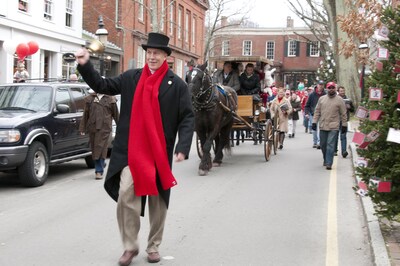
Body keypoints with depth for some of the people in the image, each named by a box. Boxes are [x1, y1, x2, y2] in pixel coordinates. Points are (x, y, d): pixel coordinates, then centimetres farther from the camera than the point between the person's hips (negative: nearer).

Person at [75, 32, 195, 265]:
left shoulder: (177, 84, -3)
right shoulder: (131, 78, 4)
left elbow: (188, 117, -4)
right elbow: (102, 86, 7)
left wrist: (183, 147, -15)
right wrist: (85, 65, -7)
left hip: (160, 152, -1)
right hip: (131, 150, 1)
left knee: (158, 200, 11)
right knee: (125, 196, -11)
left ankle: (154, 246, 27)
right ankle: (130, 246, 6)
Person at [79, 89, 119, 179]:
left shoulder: (110, 99, 6)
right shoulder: (90, 98, 11)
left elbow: (116, 114, 11)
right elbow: (85, 114, 12)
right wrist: (82, 128, 9)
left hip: (104, 128, -3)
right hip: (92, 128, 3)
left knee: (101, 148, -9)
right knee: (94, 148, 9)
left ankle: (99, 171, -5)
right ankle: (102, 164, 32)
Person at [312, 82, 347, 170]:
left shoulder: (339, 100, -1)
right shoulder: (321, 99, 8)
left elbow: (343, 114, 2)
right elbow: (317, 111, 12)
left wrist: (344, 125, 1)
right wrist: (314, 122, 5)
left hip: (333, 127, -4)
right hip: (323, 126, 4)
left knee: (330, 145, -10)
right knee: (323, 145, 12)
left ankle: (328, 163, -9)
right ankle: (326, 160, 30)